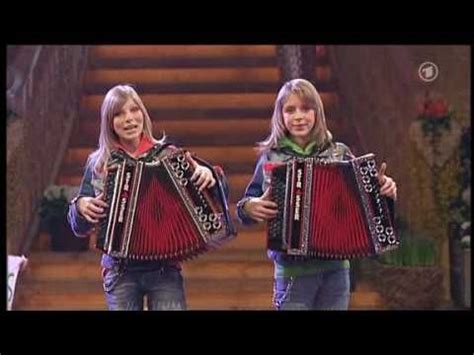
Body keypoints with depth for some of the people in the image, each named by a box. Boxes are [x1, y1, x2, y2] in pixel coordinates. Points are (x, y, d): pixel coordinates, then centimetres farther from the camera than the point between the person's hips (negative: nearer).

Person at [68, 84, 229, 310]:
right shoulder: (98, 164, 4)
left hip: (165, 269, -1)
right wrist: (81, 206, -11)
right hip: (120, 272, 1)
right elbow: (80, 227, 10)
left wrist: (206, 174, -19)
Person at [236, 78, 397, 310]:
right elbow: (250, 203, 3)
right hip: (293, 269, -2)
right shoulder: (271, 157, -1)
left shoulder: (339, 153, 3)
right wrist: (249, 207, -19)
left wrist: (383, 189, -11)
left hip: (335, 267, 2)